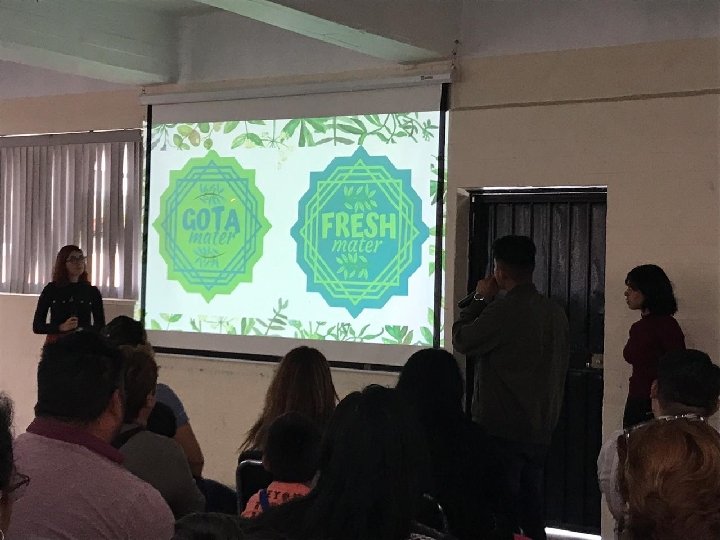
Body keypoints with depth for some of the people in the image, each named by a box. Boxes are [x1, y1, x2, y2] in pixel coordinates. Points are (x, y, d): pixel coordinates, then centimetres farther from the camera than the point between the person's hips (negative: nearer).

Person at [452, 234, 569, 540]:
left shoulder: (503, 312, -19)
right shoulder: (556, 313, 5)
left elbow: (461, 340, -6)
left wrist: (480, 300, 4)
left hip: (502, 430, -7)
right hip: (540, 428, 7)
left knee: (503, 508, -1)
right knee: (531, 505, 15)